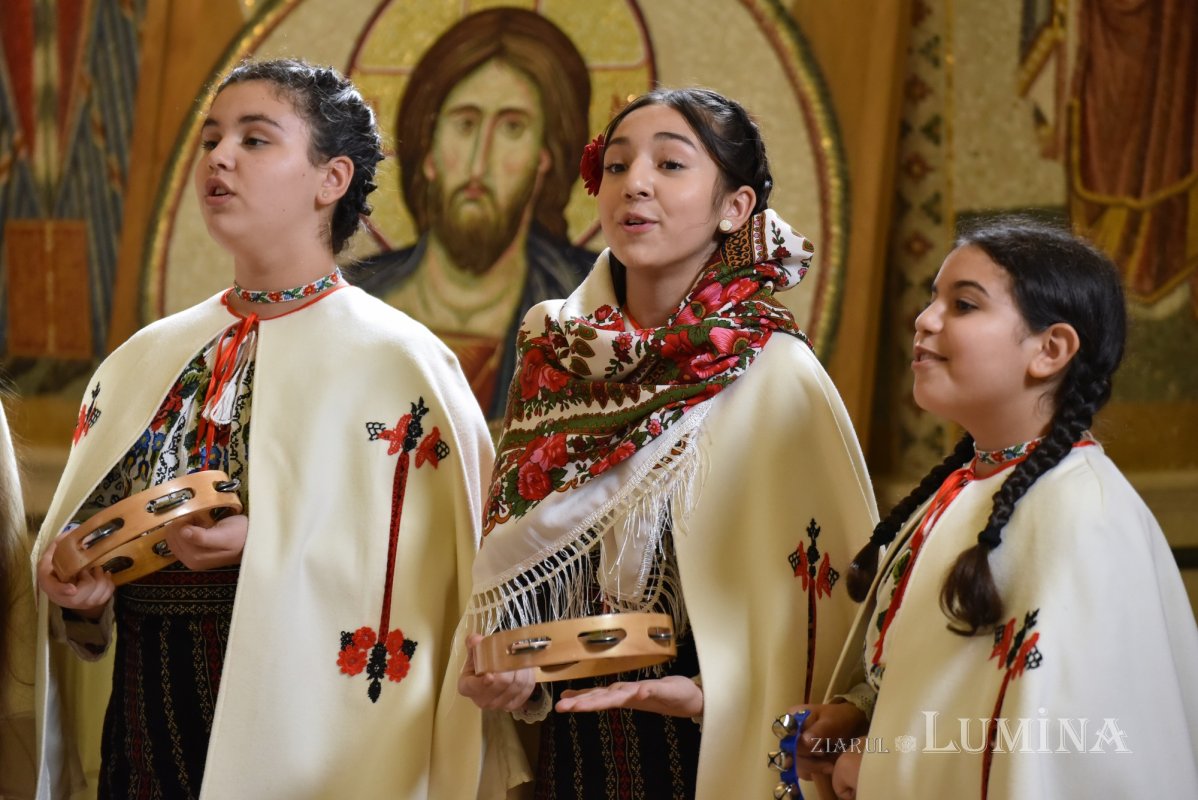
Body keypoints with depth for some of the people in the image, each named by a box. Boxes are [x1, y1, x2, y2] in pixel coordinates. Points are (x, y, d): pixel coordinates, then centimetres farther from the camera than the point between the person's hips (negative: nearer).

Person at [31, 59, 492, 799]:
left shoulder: (398, 364, -8)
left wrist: (273, 544, -23)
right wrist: (78, 585, -7)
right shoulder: (142, 365, 9)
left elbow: (438, 582, -14)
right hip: (145, 737, 5)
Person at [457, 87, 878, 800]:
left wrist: (712, 693, -23)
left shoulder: (775, 377, -11)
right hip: (568, 742, 4)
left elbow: (841, 590, -12)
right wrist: (500, 673, -7)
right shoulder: (553, 359, 1)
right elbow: (509, 572, 10)